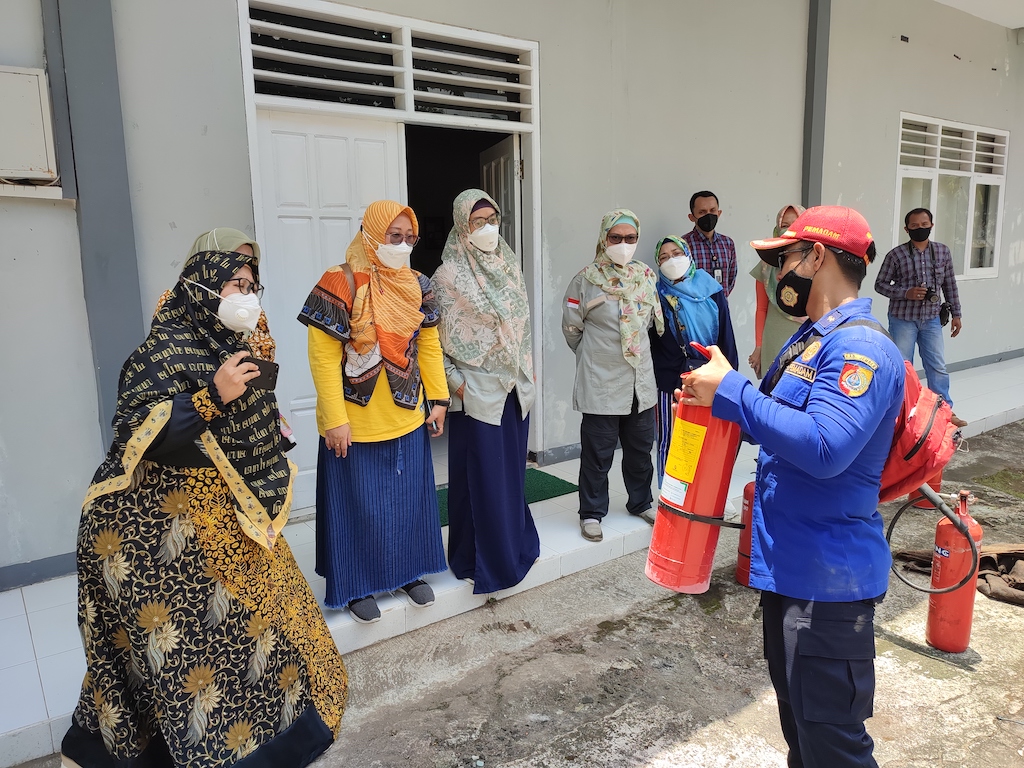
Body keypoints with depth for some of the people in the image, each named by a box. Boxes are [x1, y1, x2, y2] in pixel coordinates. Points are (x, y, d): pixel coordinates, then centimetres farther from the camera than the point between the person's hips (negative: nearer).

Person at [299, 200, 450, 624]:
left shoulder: (416, 285, 4)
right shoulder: (340, 283, -14)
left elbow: (428, 345, 8)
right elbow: (323, 356, -16)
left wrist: (438, 398, 5)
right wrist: (335, 419, -18)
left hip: (407, 417, 5)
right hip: (356, 422, -5)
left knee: (409, 498, 16)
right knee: (360, 503, 8)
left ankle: (408, 572, 35)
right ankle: (357, 586, 26)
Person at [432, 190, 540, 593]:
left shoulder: (509, 265, 8)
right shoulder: (449, 275, -10)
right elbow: (437, 337, -10)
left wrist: (527, 372, 13)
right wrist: (455, 383, -14)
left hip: (515, 385, 6)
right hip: (477, 390, -6)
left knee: (512, 468, 15)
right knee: (482, 475, 3)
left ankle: (515, 543, 32)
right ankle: (483, 558, 18)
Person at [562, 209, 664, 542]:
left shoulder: (647, 276, 4)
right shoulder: (586, 279, -10)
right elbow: (571, 328, -1)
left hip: (642, 380, 5)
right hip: (601, 383, -5)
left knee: (640, 446, 17)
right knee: (598, 452, 3)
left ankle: (640, 502, 36)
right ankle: (592, 512, 19)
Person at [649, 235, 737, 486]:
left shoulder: (711, 291, 3)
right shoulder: (657, 294, 1)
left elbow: (725, 335, 4)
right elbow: (647, 338, 3)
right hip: (669, 380, -1)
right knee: (669, 441, 4)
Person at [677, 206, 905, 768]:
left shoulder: (861, 348, -20)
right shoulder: (810, 340, 13)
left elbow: (824, 447, -33)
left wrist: (731, 390, -26)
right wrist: (717, 399, 4)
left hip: (827, 579, -10)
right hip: (788, 566, 10)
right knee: (797, 717, 26)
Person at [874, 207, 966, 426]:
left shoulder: (943, 252, 3)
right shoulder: (896, 255, -9)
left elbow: (950, 285, 9)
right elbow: (880, 284, -5)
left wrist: (956, 313, 9)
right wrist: (906, 293, -19)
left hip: (931, 318, 3)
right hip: (903, 319, -3)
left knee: (938, 367, 9)